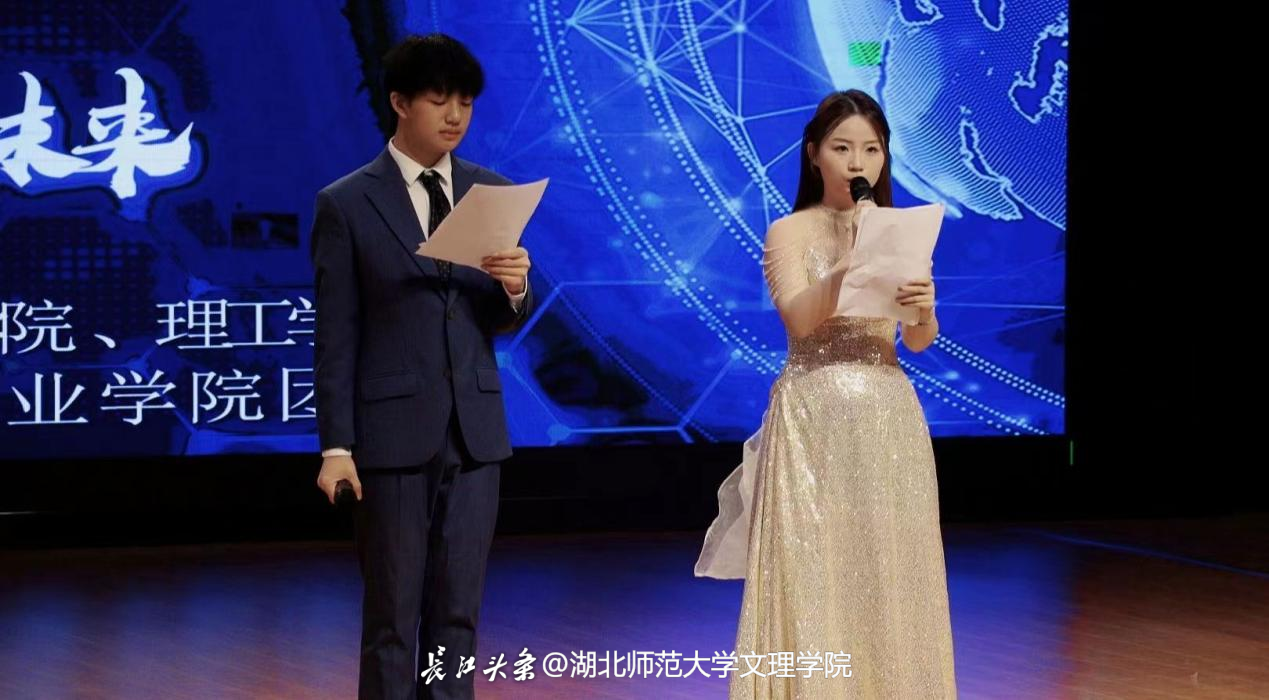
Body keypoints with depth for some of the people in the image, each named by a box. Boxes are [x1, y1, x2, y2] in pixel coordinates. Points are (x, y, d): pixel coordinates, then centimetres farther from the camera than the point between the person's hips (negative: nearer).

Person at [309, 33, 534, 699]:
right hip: (394, 431, -4)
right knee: (392, 615, 2)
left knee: (458, 612, 8)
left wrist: (515, 288, -10)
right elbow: (336, 338, -4)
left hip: (475, 428, 4)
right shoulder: (345, 204, -3)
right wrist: (336, 446, -9)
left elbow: (504, 320, 13)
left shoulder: (492, 193, 8)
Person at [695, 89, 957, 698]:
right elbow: (800, 319, -15)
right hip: (814, 418, -3)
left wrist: (924, 309, -20)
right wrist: (848, 259, -24)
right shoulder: (789, 233, 0)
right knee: (815, 576, -3)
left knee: (887, 576, 4)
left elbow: (918, 341, 2)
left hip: (888, 418, 3)